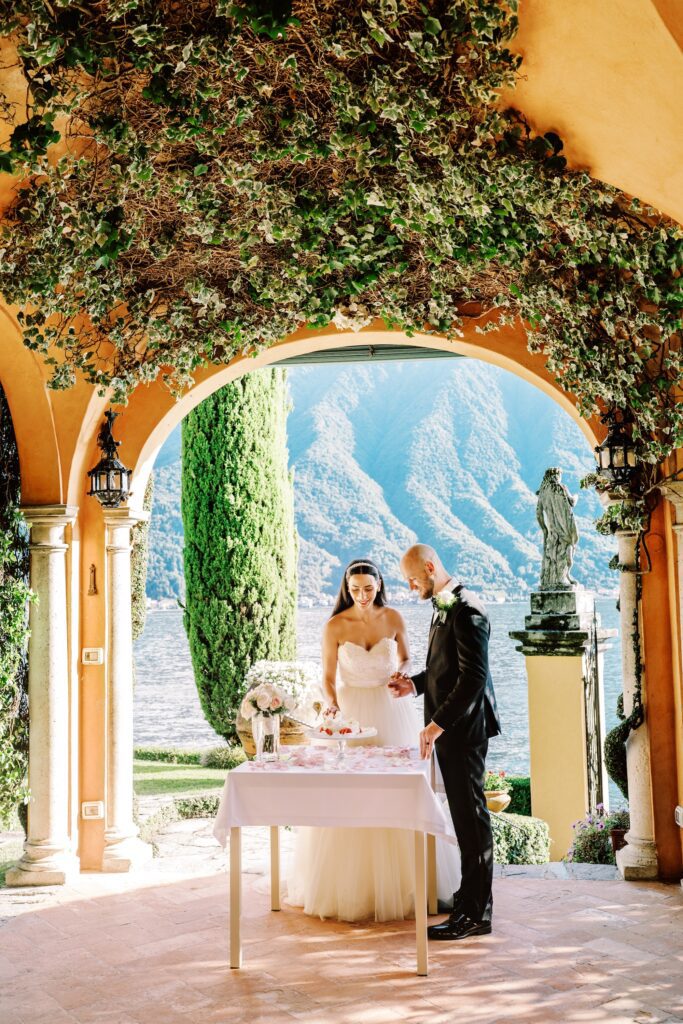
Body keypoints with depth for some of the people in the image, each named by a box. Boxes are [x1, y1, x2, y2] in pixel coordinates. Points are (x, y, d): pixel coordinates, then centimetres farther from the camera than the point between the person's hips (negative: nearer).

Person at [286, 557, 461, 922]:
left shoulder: (393, 618, -1)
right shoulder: (335, 626, -7)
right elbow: (328, 678, -2)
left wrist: (402, 675, -8)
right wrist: (336, 713, -16)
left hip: (391, 711, 2)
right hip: (351, 712, -2)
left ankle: (403, 879, 20)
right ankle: (350, 885, 13)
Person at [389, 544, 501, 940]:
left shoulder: (466, 609, -18)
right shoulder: (445, 606, 13)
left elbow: (474, 677, -24)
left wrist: (437, 725, -24)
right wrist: (416, 683, 9)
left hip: (463, 727, -10)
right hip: (449, 727, 10)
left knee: (471, 814, -3)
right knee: (465, 813, 17)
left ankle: (476, 914, 5)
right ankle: (472, 894, 28)